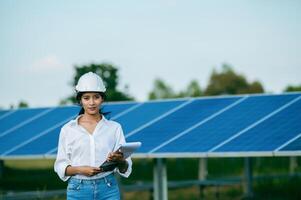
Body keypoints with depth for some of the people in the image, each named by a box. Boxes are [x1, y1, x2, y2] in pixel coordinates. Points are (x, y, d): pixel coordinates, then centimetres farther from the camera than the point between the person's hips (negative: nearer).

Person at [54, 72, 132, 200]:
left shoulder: (114, 128, 7)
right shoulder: (68, 129, 6)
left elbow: (125, 168, 5)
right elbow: (60, 166, 5)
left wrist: (119, 160, -18)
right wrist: (80, 169, -13)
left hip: (107, 189, 0)